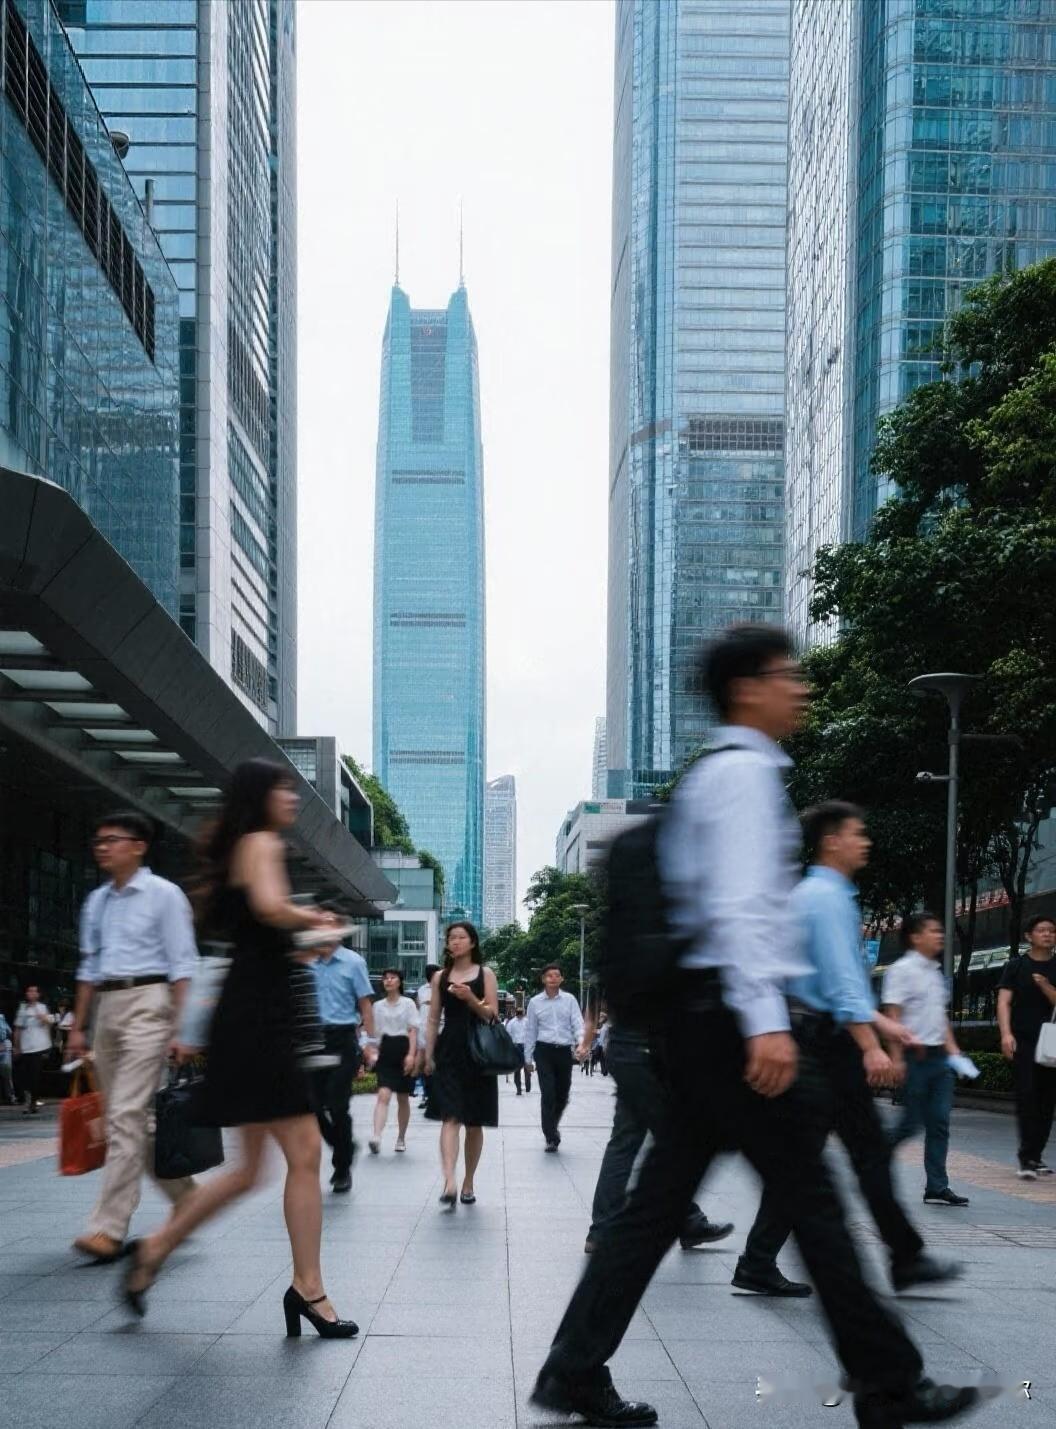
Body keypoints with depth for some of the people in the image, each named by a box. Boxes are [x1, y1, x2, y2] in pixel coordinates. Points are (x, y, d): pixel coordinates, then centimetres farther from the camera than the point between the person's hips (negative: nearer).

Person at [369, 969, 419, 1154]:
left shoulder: (408, 1004, 2)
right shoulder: (378, 1006, 10)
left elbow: (413, 1031, -3)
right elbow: (375, 1032, 12)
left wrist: (411, 1055, -13)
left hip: (403, 1049, -1)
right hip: (386, 1051, 1)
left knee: (403, 1098, 8)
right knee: (383, 1095, -16)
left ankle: (401, 1138, 21)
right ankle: (376, 1137, -28)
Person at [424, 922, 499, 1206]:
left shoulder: (485, 974, 6)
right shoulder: (441, 977, 11)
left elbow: (492, 1015, -1)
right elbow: (433, 1019, 12)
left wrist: (470, 998, -17)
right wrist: (428, 1055, 6)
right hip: (449, 1051, 0)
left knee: (474, 1123, 6)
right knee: (450, 1118, -14)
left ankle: (468, 1183, 18)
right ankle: (449, 1182, -26)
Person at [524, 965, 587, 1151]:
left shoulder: (569, 1000, 4)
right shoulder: (535, 1002, 4)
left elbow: (578, 1024, -3)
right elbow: (530, 1031, 9)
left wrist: (582, 1043, -22)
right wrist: (528, 1058, 9)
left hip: (565, 1051, 2)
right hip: (544, 1051, -1)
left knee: (562, 1094, 11)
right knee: (548, 1093, -11)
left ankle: (553, 1127, 38)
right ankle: (551, 1137, -6)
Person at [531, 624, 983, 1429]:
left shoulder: (718, 775, 21)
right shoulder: (744, 771, -10)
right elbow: (740, 904, -21)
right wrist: (765, 1020, -27)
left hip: (704, 1011, 10)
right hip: (731, 1009, -10)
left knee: (661, 1201, 8)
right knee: (812, 1200, -1)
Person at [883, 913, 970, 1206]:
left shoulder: (935, 971, 17)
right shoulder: (902, 970, -9)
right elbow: (892, 1015, -13)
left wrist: (952, 1047, 15)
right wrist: (897, 1058, -19)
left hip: (938, 1056, 8)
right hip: (915, 1057, -8)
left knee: (939, 1124, 4)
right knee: (912, 1122, -4)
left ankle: (936, 1187, 6)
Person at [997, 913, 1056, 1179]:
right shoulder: (1016, 967, 3)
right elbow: (1004, 1002, -4)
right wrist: (1006, 1033, -17)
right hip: (1023, 1042, -3)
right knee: (1027, 1097, -12)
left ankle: (1035, 1157, 15)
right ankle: (1027, 1159, -13)